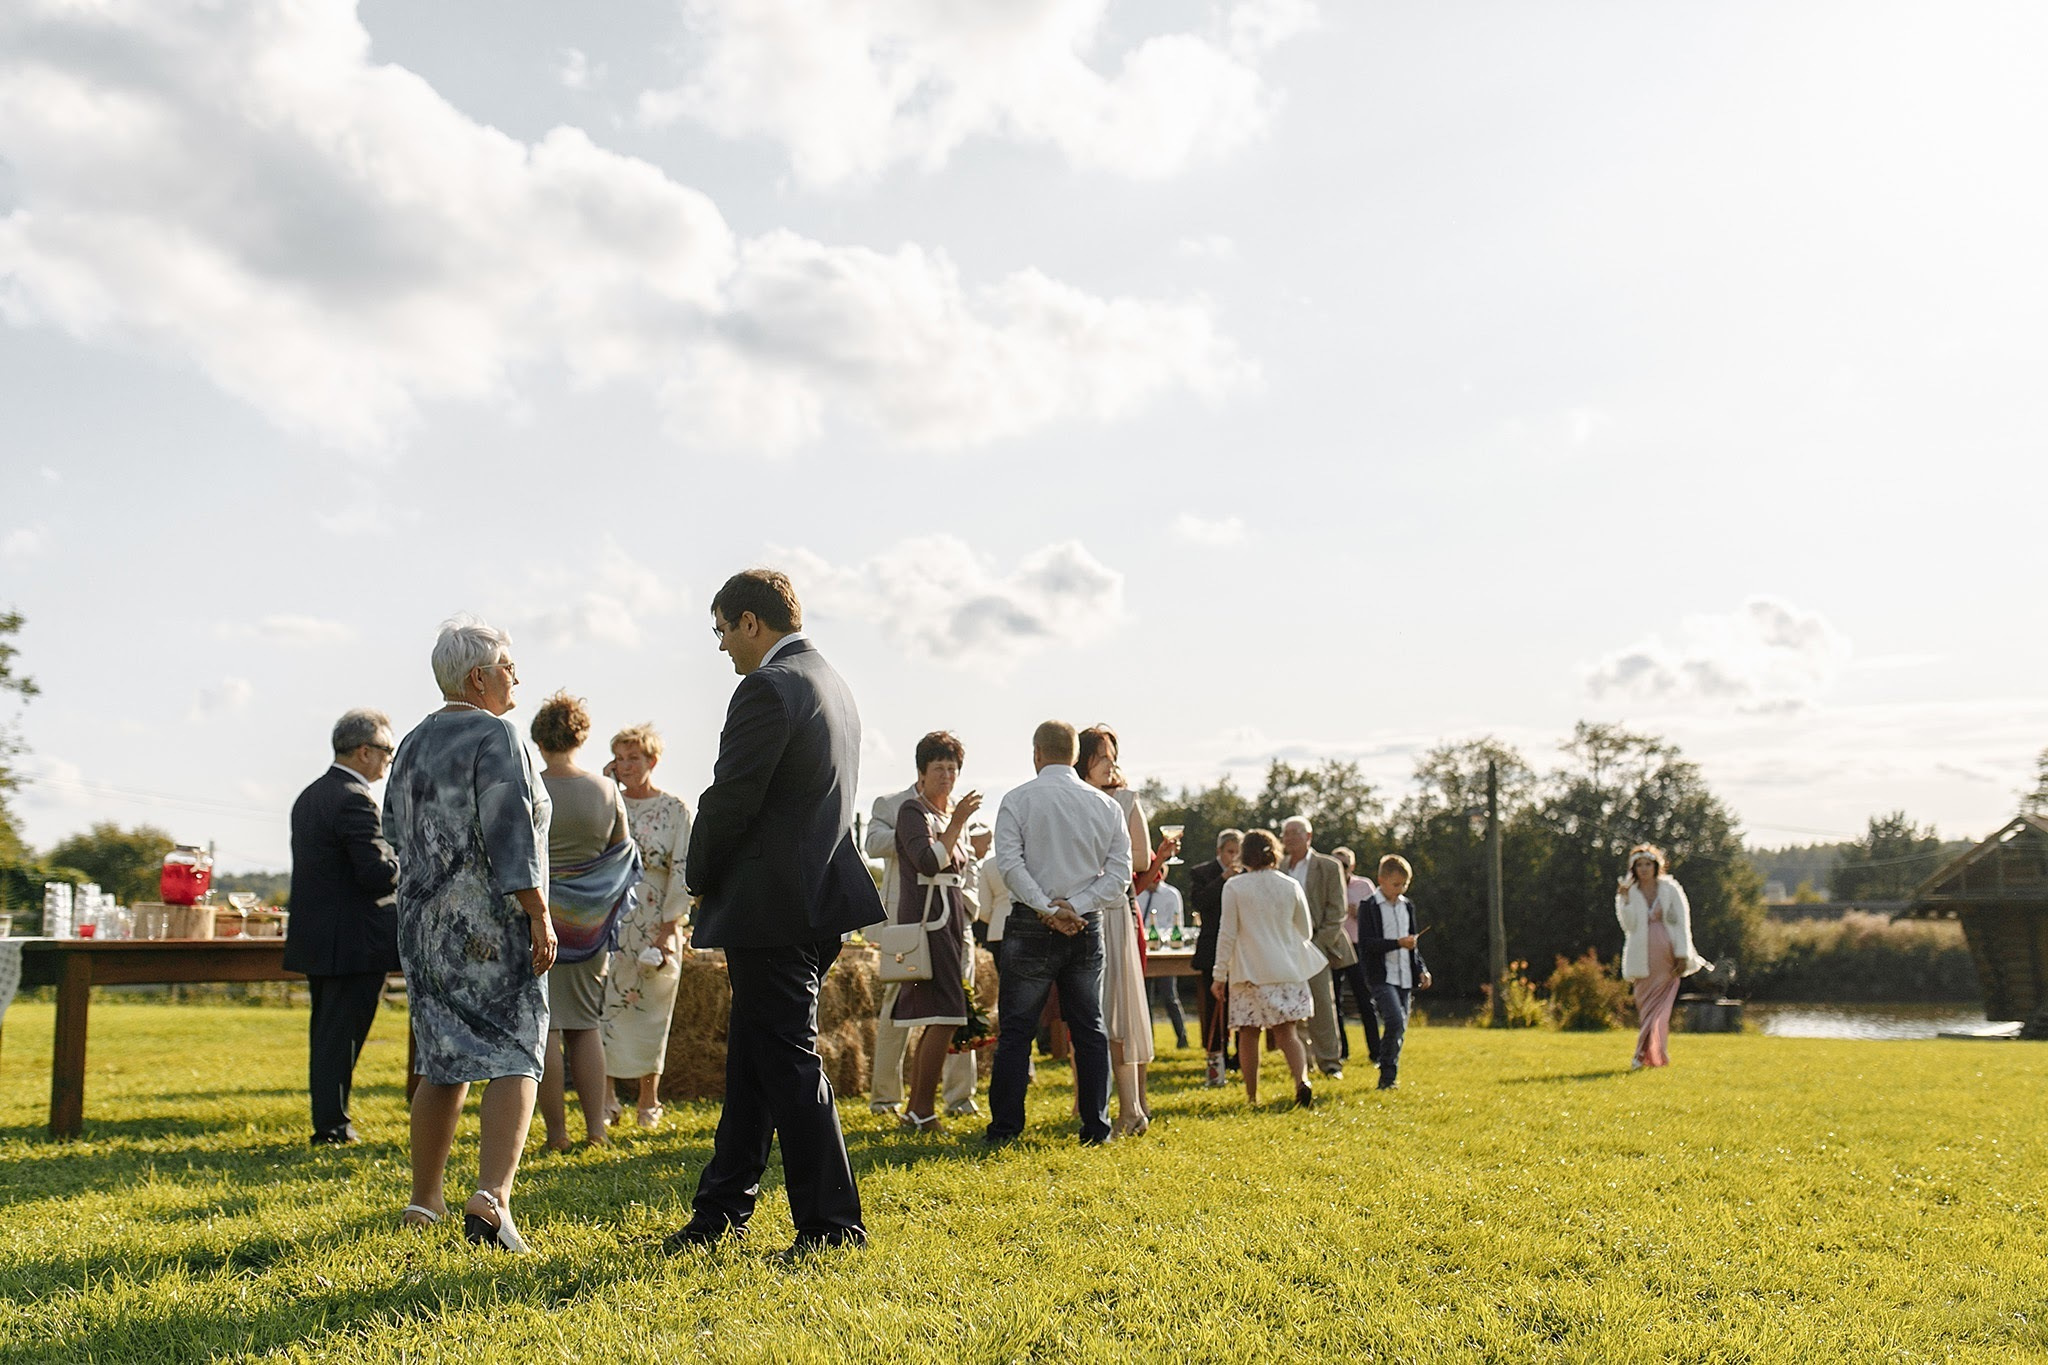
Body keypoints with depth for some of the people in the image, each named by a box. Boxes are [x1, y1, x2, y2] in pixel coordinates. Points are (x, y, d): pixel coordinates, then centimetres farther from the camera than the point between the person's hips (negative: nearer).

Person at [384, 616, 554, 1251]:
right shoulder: (496, 735, -10)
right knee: (514, 1058, -6)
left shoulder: (412, 745, 14)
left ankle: (424, 1202, 21)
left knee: (442, 1064, 16)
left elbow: (396, 834, 18)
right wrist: (539, 915, -15)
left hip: (424, 924, 8)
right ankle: (492, 1197, -20)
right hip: (492, 925, -8)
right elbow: (510, 835, -17)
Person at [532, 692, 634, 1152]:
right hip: (589, 923, 3)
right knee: (586, 1025, 13)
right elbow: (622, 856, 8)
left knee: (544, 1027, 2)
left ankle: (557, 1133, 5)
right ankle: (596, 1128, 14)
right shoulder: (606, 790, -2)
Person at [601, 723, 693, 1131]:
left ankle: (648, 1101, 16)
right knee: (604, 1006, -4)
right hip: (608, 920, 2)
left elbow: (682, 871, -5)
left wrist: (668, 928, -11)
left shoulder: (675, 809, -1)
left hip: (654, 924, -2)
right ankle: (605, 1094, 5)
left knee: (650, 1011, 3)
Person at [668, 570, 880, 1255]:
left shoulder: (768, 689, -15)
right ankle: (720, 1212, 26)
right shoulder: (833, 684, 15)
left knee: (789, 1064, -2)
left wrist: (699, 878, 1)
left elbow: (729, 802, -18)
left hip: (773, 908, -10)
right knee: (752, 1058, 16)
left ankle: (830, 1224, 5)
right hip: (817, 897, 10)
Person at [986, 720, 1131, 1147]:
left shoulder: (1018, 800, -3)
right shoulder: (1107, 805, 6)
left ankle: (1004, 1128, 3)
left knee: (1016, 1029, 3)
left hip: (1031, 925, -3)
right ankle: (1097, 1127, 10)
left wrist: (1048, 909, -14)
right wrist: (1074, 907, -8)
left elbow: (1010, 863, -13)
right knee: (1090, 1028, 10)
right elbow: (1119, 872, -1)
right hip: (1088, 927, 3)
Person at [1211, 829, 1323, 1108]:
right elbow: (1305, 931, 11)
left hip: (1249, 971, -2)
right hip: (1286, 970, 2)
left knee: (1248, 1034, 7)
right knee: (1286, 1032, 3)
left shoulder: (1234, 887, -4)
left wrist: (1220, 975, 3)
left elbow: (1227, 934, -4)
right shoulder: (1290, 886, 2)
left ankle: (1252, 1096, 10)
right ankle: (1302, 1080, -20)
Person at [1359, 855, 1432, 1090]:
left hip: (1405, 978, 6)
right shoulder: (1369, 907, -6)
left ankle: (1391, 1077, 17)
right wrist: (1397, 943, -22)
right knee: (1395, 1021, -21)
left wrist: (1421, 969, 12)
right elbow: (1366, 944, -14)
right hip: (1382, 977, -6)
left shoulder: (1407, 907, 14)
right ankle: (1387, 1077, -11)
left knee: (1401, 1028, 7)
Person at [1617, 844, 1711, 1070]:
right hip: (1643, 957, 2)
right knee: (1645, 1006, 4)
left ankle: (1643, 1054, -11)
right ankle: (1659, 1056, 17)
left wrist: (1682, 956, -6)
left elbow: (1682, 923, 0)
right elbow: (1628, 926, -5)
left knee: (1658, 1006, -8)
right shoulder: (1629, 893, 6)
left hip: (1667, 957, -2)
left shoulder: (1671, 890, 3)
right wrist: (1625, 900, -14)